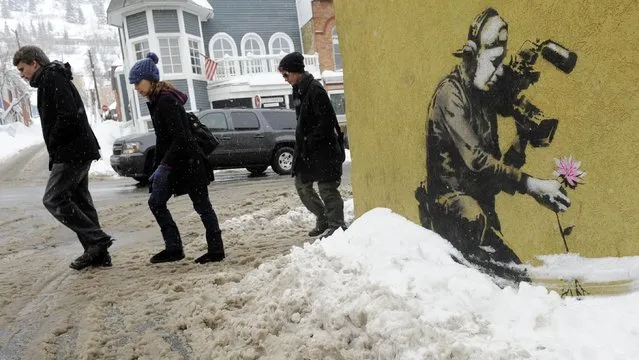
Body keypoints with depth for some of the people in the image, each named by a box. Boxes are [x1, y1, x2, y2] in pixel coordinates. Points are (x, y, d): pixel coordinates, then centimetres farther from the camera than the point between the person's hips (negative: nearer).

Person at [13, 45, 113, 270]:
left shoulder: (52, 79, -10)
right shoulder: (49, 80, 22)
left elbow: (68, 116, -23)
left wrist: (53, 144, -12)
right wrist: (55, 150, 12)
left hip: (72, 152, -10)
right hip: (78, 151, 10)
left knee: (53, 199, -8)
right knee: (78, 200, 10)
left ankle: (97, 240, -7)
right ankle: (98, 253, 13)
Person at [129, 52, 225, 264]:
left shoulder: (166, 100, -17)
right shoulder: (155, 101, 11)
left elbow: (180, 137, -24)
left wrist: (164, 165, -25)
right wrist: (156, 167, 14)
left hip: (188, 161, -9)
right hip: (173, 162, 9)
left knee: (201, 205, -1)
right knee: (156, 202, 7)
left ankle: (216, 250, 11)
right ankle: (173, 249, 14)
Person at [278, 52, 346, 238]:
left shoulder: (315, 89, -15)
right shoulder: (298, 90, 12)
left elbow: (326, 121, -20)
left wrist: (309, 141, -18)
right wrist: (301, 142, 10)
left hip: (323, 148, -9)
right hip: (306, 148, 9)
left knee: (327, 188, -2)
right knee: (302, 185, 13)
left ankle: (336, 225, 11)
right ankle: (323, 220, 26)